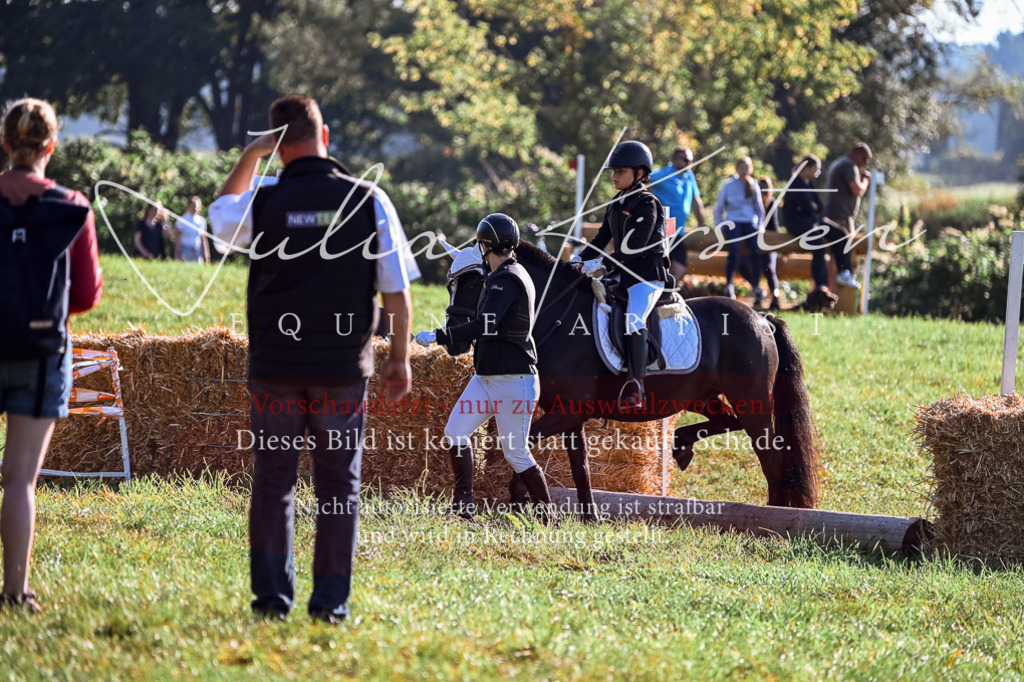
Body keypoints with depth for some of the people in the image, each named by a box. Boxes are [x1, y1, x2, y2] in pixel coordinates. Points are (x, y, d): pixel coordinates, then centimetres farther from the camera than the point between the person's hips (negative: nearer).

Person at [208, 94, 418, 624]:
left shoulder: (262, 202, -4)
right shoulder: (368, 200, -3)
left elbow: (220, 216, 21)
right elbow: (396, 290, -2)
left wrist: (250, 154, 14)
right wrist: (399, 358, 8)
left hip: (275, 364, 0)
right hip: (344, 366, 0)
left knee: (272, 481, 8)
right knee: (339, 485, 5)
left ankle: (272, 594, 4)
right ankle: (330, 600, 3)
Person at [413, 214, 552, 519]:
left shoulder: (507, 279, -17)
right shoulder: (497, 277, 13)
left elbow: (484, 325, -28)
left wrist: (437, 336, -25)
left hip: (513, 380, -10)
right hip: (487, 377, 10)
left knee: (516, 453, -5)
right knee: (455, 432, 3)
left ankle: (547, 516, 5)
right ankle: (463, 504, 5)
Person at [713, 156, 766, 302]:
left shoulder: (754, 185, 12)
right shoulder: (729, 185, 7)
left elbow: (760, 209, 21)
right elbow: (719, 208, 13)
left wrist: (759, 225, 11)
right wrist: (719, 226, 5)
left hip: (750, 222, 2)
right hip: (733, 222, -2)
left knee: (756, 249, -24)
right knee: (734, 248, -28)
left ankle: (757, 288, -17)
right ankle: (729, 286, -23)